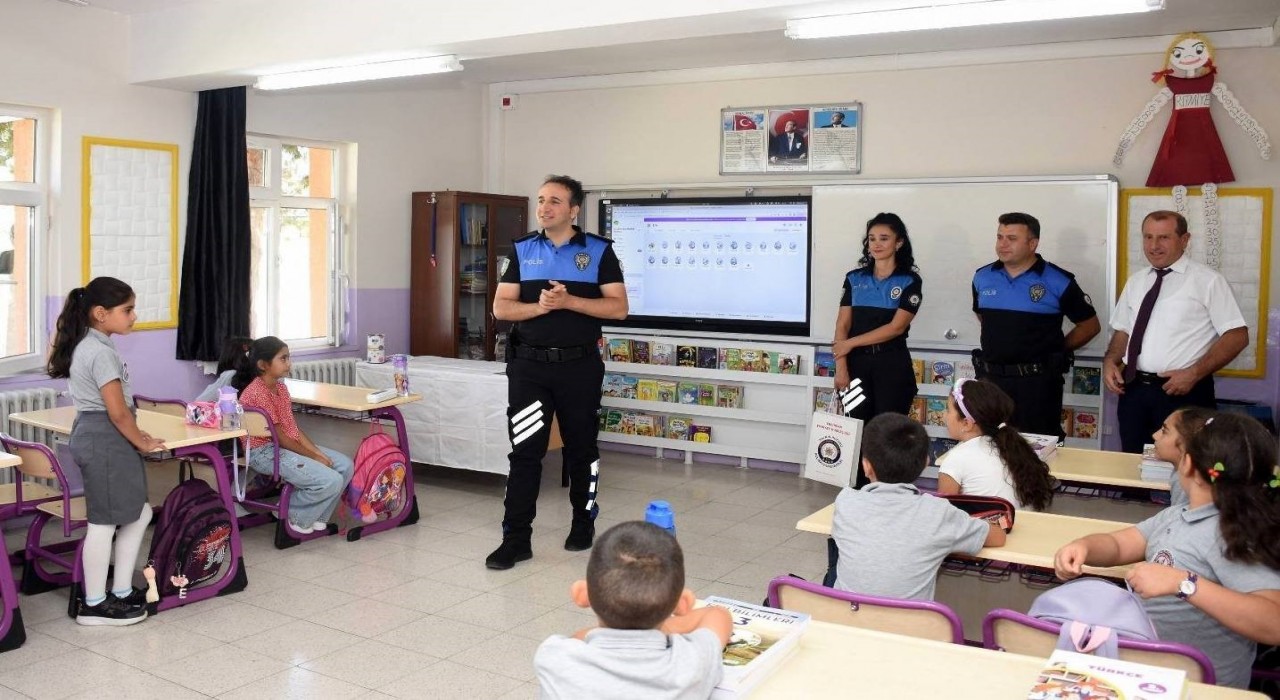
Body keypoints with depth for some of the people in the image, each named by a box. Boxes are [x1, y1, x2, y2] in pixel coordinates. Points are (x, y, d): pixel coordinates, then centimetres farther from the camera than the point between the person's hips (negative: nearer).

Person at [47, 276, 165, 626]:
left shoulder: (84, 346, 13)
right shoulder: (101, 352, -18)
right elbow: (118, 411, -19)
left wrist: (133, 436, 16)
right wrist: (142, 443, -5)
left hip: (94, 435, 11)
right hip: (105, 440, -11)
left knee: (138, 513, 14)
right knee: (104, 522, -2)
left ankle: (121, 591, 21)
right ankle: (95, 604, 8)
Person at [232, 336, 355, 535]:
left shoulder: (280, 387, 10)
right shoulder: (257, 393, -19)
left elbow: (293, 427, 10)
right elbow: (279, 436, -18)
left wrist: (317, 452, -3)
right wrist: (313, 456, -13)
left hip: (289, 445, 10)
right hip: (266, 453, -10)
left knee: (345, 465, 0)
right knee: (331, 481, -22)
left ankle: (315, 516, 11)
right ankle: (294, 517, 2)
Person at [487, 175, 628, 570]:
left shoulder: (599, 251, 2)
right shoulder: (522, 250, 8)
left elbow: (618, 307, -5)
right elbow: (501, 307, 4)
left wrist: (569, 301, -17)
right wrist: (539, 307, -16)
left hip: (580, 365, -1)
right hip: (529, 364, 1)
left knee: (581, 448, 12)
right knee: (525, 451, -3)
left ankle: (584, 525, 29)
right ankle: (515, 539, 2)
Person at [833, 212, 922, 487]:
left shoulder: (910, 281, -1)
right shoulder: (854, 279, 8)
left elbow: (896, 328, -10)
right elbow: (842, 325, 4)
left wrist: (850, 343, -9)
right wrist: (841, 367, -5)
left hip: (892, 364, -2)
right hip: (858, 363, 3)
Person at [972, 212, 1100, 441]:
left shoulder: (1059, 282, -7)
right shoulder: (982, 278, 5)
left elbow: (1090, 325, 3)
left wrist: (1054, 350, 2)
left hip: (1038, 382, -4)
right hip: (991, 379, 4)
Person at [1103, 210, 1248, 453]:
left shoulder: (1207, 280, -6)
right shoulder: (1136, 281, 11)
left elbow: (1237, 336, -8)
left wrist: (1194, 373, -17)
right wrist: (1110, 361, -1)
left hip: (1184, 392, -5)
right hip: (1134, 389, 5)